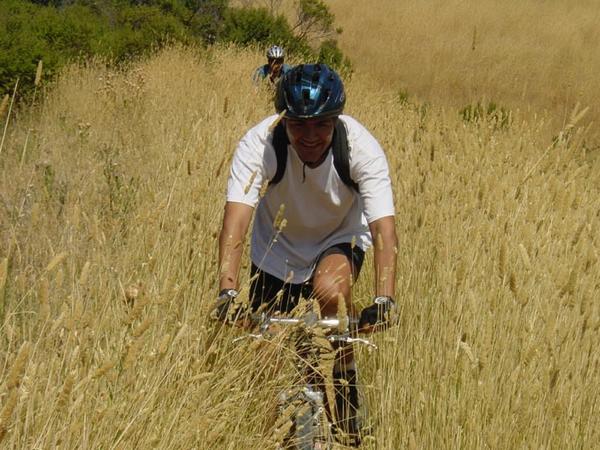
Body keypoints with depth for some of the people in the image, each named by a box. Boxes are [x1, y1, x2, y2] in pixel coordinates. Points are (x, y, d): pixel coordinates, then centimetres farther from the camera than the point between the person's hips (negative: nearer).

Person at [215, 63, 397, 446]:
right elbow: (236, 216, -40)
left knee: (331, 290, -34)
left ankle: (347, 375, -8)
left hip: (340, 239, -1)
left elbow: (384, 227, -37)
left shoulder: (362, 148, -29)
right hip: (278, 246, 1)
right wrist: (228, 291, -53)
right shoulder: (259, 144, -29)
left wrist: (384, 299, -51)